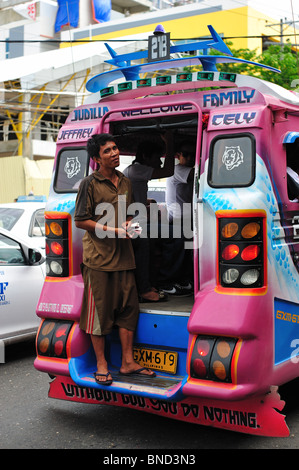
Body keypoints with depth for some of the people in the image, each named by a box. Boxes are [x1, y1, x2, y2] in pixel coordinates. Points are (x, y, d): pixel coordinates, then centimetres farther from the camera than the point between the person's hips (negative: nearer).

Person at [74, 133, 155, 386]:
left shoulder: (125, 182, 13)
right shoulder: (90, 184, -5)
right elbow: (81, 221, -7)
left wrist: (130, 224, 2)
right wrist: (114, 230, -14)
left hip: (124, 256, 6)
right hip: (98, 257, -6)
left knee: (129, 308, 7)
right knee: (100, 311, 1)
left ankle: (128, 362, 18)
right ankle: (102, 365, 13)